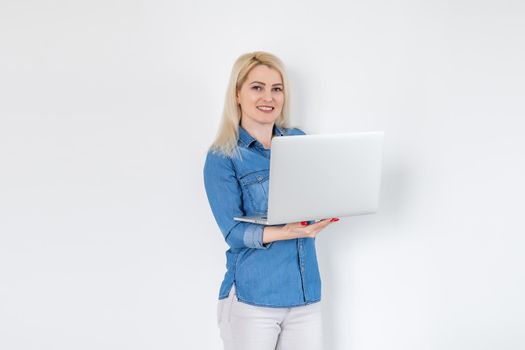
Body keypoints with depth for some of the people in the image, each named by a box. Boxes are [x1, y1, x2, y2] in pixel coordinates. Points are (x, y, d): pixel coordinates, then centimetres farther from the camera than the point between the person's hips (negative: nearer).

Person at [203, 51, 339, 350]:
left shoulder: (299, 140, 9)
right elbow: (234, 232, -12)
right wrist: (284, 233, -29)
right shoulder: (222, 157, -5)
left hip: (306, 294, 4)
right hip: (252, 299, -4)